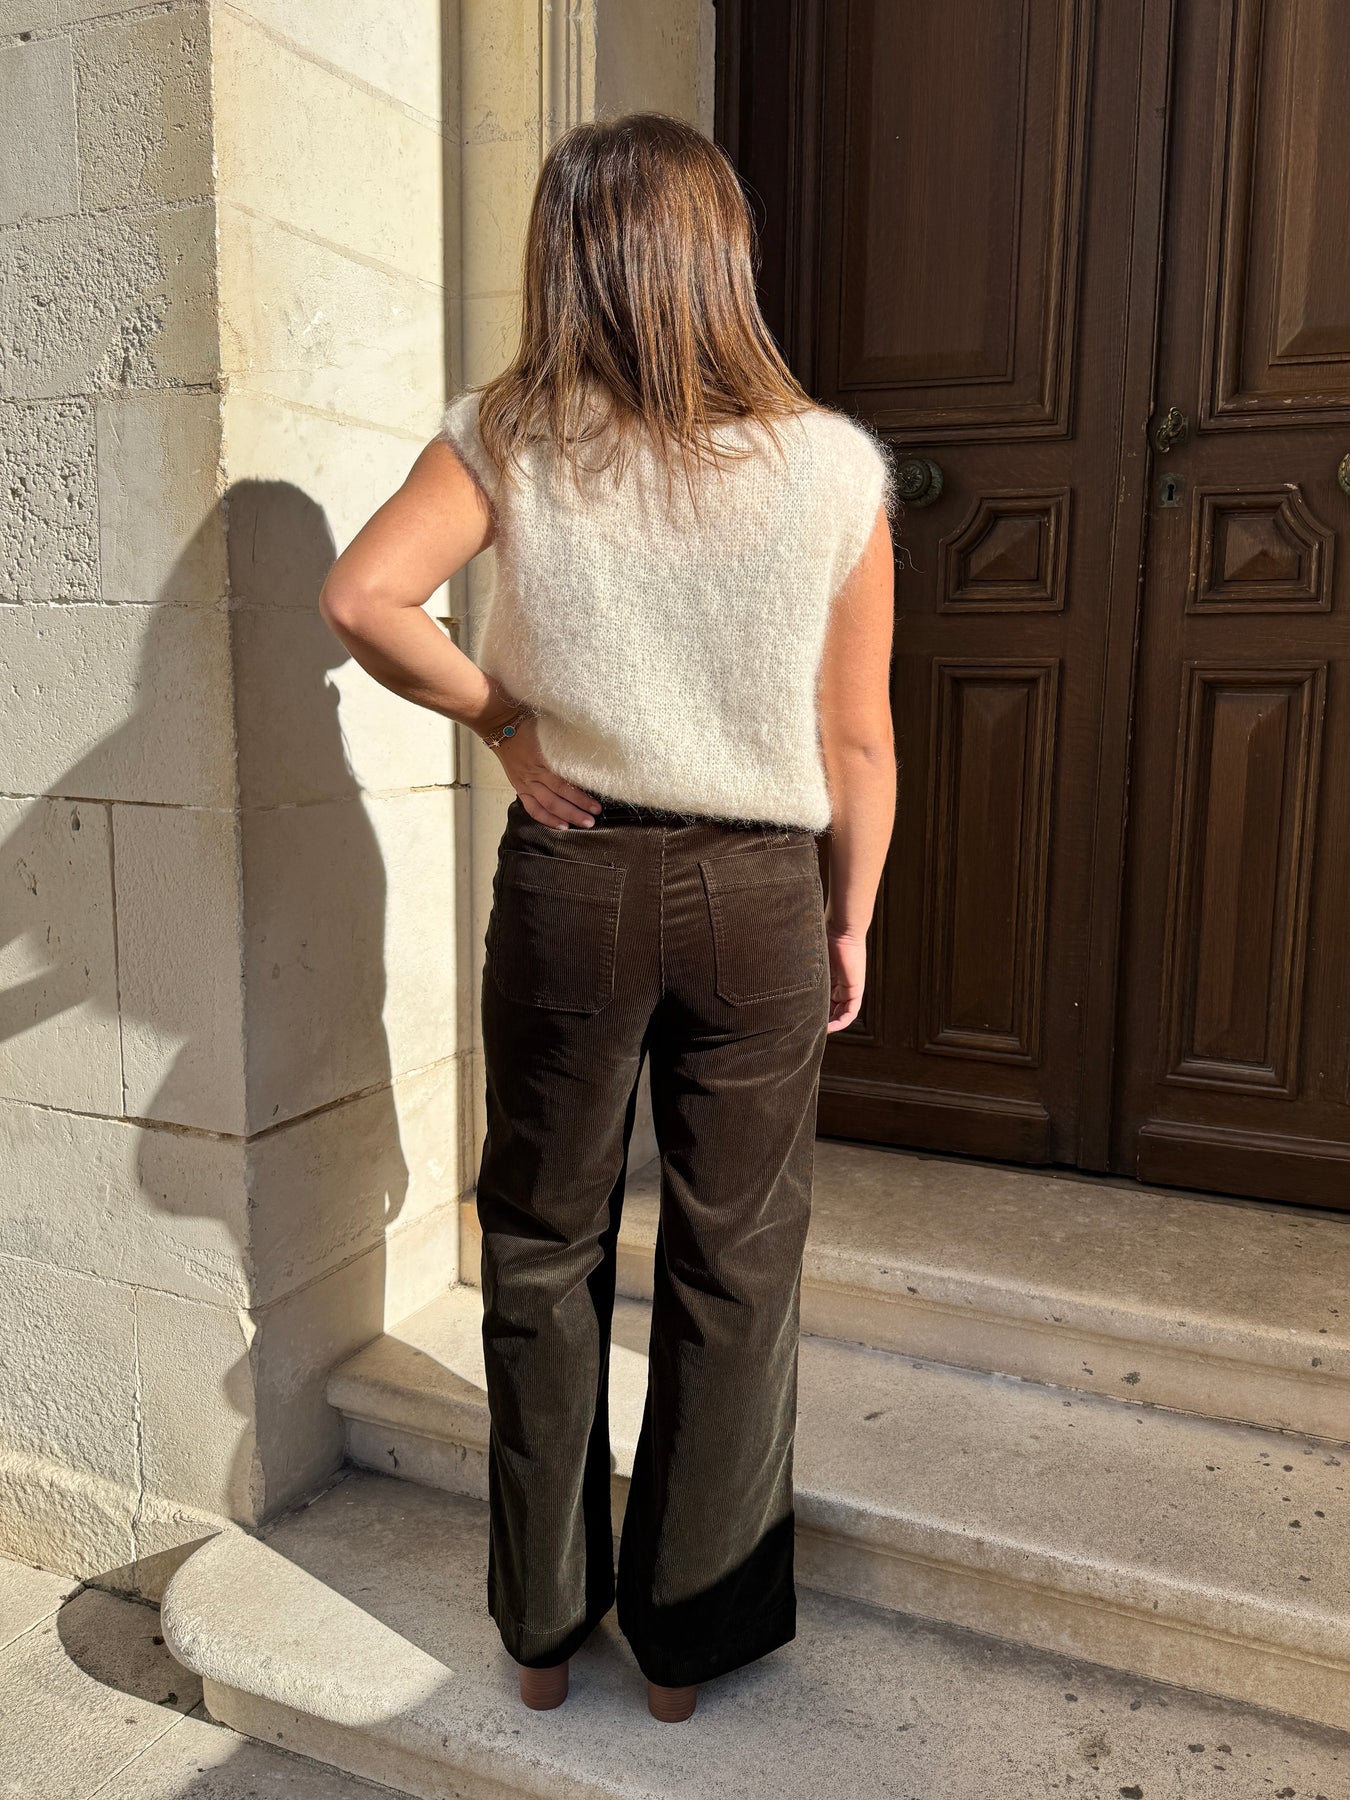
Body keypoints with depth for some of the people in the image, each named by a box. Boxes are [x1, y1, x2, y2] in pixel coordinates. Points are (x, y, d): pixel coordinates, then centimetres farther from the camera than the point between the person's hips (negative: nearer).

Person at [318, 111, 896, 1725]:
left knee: (542, 1251, 17)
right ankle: (687, 1640, 31)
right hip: (760, 894, 0)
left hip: (569, 883, 1)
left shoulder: (508, 439, -4)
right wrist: (852, 920, 9)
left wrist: (501, 718, -5)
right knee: (733, 1274, 14)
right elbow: (858, 743, -2)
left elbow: (363, 596, -20)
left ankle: (542, 1628, 33)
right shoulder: (831, 465, -4)